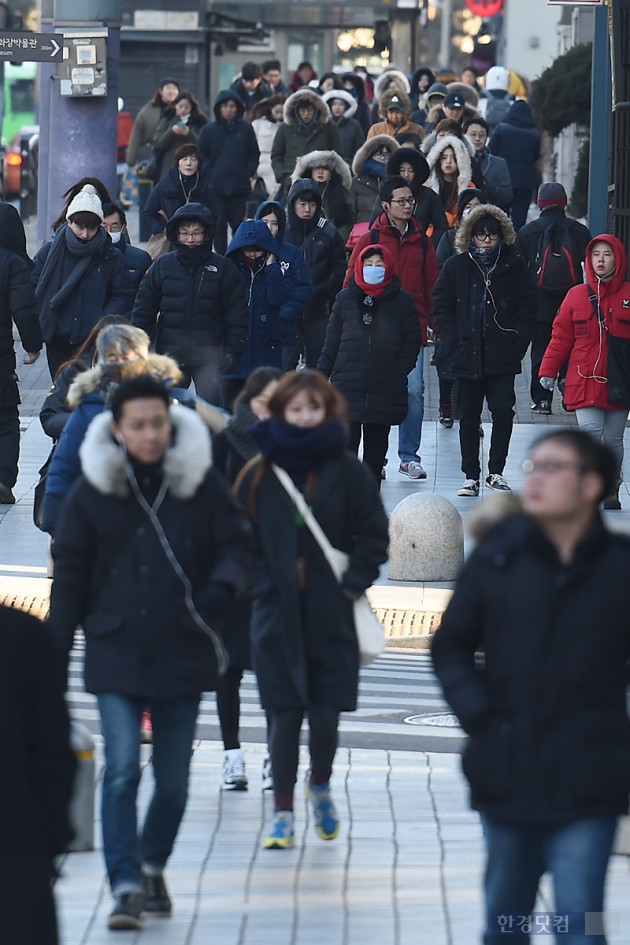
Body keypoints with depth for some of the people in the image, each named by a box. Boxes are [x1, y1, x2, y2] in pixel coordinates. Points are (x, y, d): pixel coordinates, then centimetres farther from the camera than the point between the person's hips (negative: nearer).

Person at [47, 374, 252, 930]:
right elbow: (70, 574, 4)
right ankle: (127, 885, -9)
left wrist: (222, 587, -22)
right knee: (122, 770, -12)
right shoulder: (93, 493, -1)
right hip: (116, 655, -1)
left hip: (183, 654, 1)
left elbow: (236, 544, 2)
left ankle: (152, 865, 33)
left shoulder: (203, 485, -2)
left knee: (173, 778, 10)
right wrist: (54, 653, 2)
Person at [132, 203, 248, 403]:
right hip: (169, 354, 2)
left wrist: (233, 349, -3)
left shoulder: (223, 268, 0)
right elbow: (144, 309, 8)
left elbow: (237, 312, 3)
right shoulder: (162, 266, 4)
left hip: (208, 356, -2)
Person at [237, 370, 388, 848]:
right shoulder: (260, 473, 3)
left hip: (332, 614, -1)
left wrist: (352, 583, -7)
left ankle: (321, 786, 28)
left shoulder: (349, 471, 0)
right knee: (284, 713, 0)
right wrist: (259, 584, -6)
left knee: (326, 711, -1)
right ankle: (283, 812, 9)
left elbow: (374, 535, 3)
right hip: (278, 614, 1)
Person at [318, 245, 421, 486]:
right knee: (346, 444, -6)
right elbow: (332, 341, 11)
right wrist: (322, 374, 5)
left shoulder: (402, 301, 4)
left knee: (376, 448, 7)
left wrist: (399, 369, -9)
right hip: (347, 385, 0)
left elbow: (413, 340, 4)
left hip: (386, 389, 0)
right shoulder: (345, 298, 8)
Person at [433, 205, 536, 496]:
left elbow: (527, 310, 5)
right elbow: (441, 308, 5)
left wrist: (517, 345, -7)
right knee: (468, 417, 6)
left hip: (502, 359, -1)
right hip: (467, 358, 1)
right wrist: (452, 345, -6)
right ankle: (470, 476, 12)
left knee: (503, 412, -8)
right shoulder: (455, 267, 5)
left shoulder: (515, 268, 4)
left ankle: (496, 472, 5)